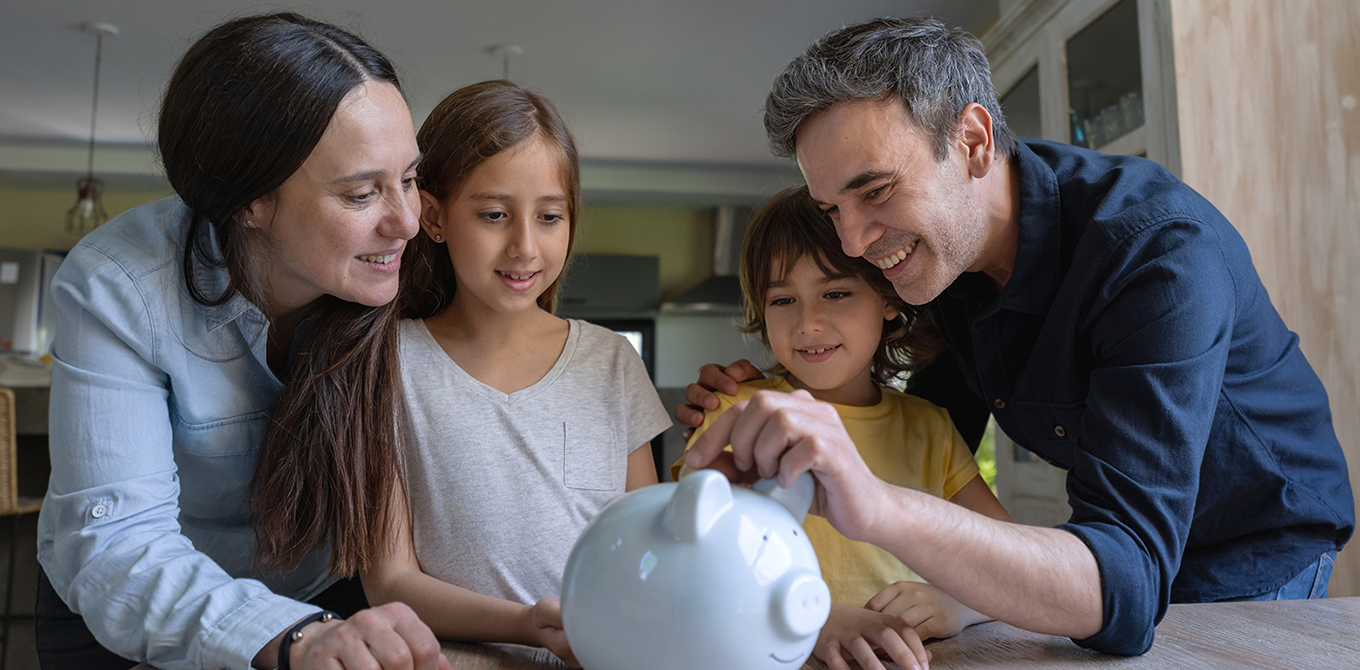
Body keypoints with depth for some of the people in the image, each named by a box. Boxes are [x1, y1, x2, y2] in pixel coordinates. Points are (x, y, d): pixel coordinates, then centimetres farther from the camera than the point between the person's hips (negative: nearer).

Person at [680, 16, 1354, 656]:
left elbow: (1125, 590, -41)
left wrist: (880, 509, -56)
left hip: (1260, 555, -4)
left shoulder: (1162, 250, -33)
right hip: (1115, 540, 5)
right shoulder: (943, 241, -13)